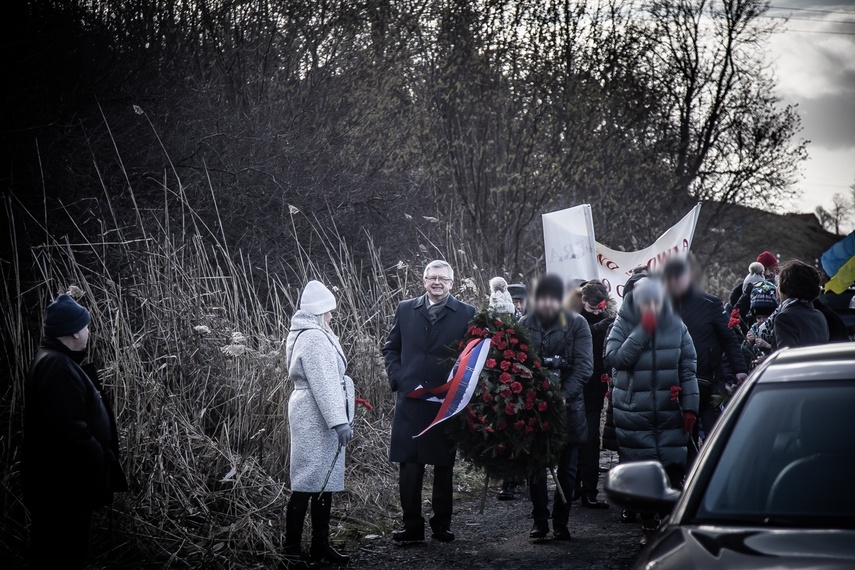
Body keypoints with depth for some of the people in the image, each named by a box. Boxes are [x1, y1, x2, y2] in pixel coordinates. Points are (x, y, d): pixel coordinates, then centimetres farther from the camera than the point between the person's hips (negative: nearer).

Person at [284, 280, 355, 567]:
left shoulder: (311, 334, 17)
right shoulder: (314, 338, -16)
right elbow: (323, 385, -22)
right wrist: (339, 421, -24)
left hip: (315, 417, 10)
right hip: (316, 418, -10)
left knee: (324, 481, 12)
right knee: (309, 483, -6)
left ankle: (320, 545, 18)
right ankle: (292, 550, -2)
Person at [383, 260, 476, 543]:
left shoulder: (466, 314, 3)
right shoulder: (405, 310, 9)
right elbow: (390, 348, 14)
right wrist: (398, 379, 0)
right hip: (410, 400, 1)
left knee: (444, 467, 8)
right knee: (409, 466, 0)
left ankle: (442, 524, 18)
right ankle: (412, 525, 8)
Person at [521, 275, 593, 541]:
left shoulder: (576, 325, -3)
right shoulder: (524, 325, 3)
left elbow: (584, 366, -10)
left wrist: (565, 394, -22)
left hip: (567, 406, -1)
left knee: (566, 468, 6)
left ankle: (560, 523, 16)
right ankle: (539, 520, 14)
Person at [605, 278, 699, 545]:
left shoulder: (676, 327, 4)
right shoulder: (623, 326, 1)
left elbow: (688, 370, 5)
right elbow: (616, 357, -16)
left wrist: (690, 407, 0)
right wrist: (643, 331, -17)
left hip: (670, 413, 1)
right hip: (634, 412, 0)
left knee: (674, 471, -4)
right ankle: (648, 526, 13)